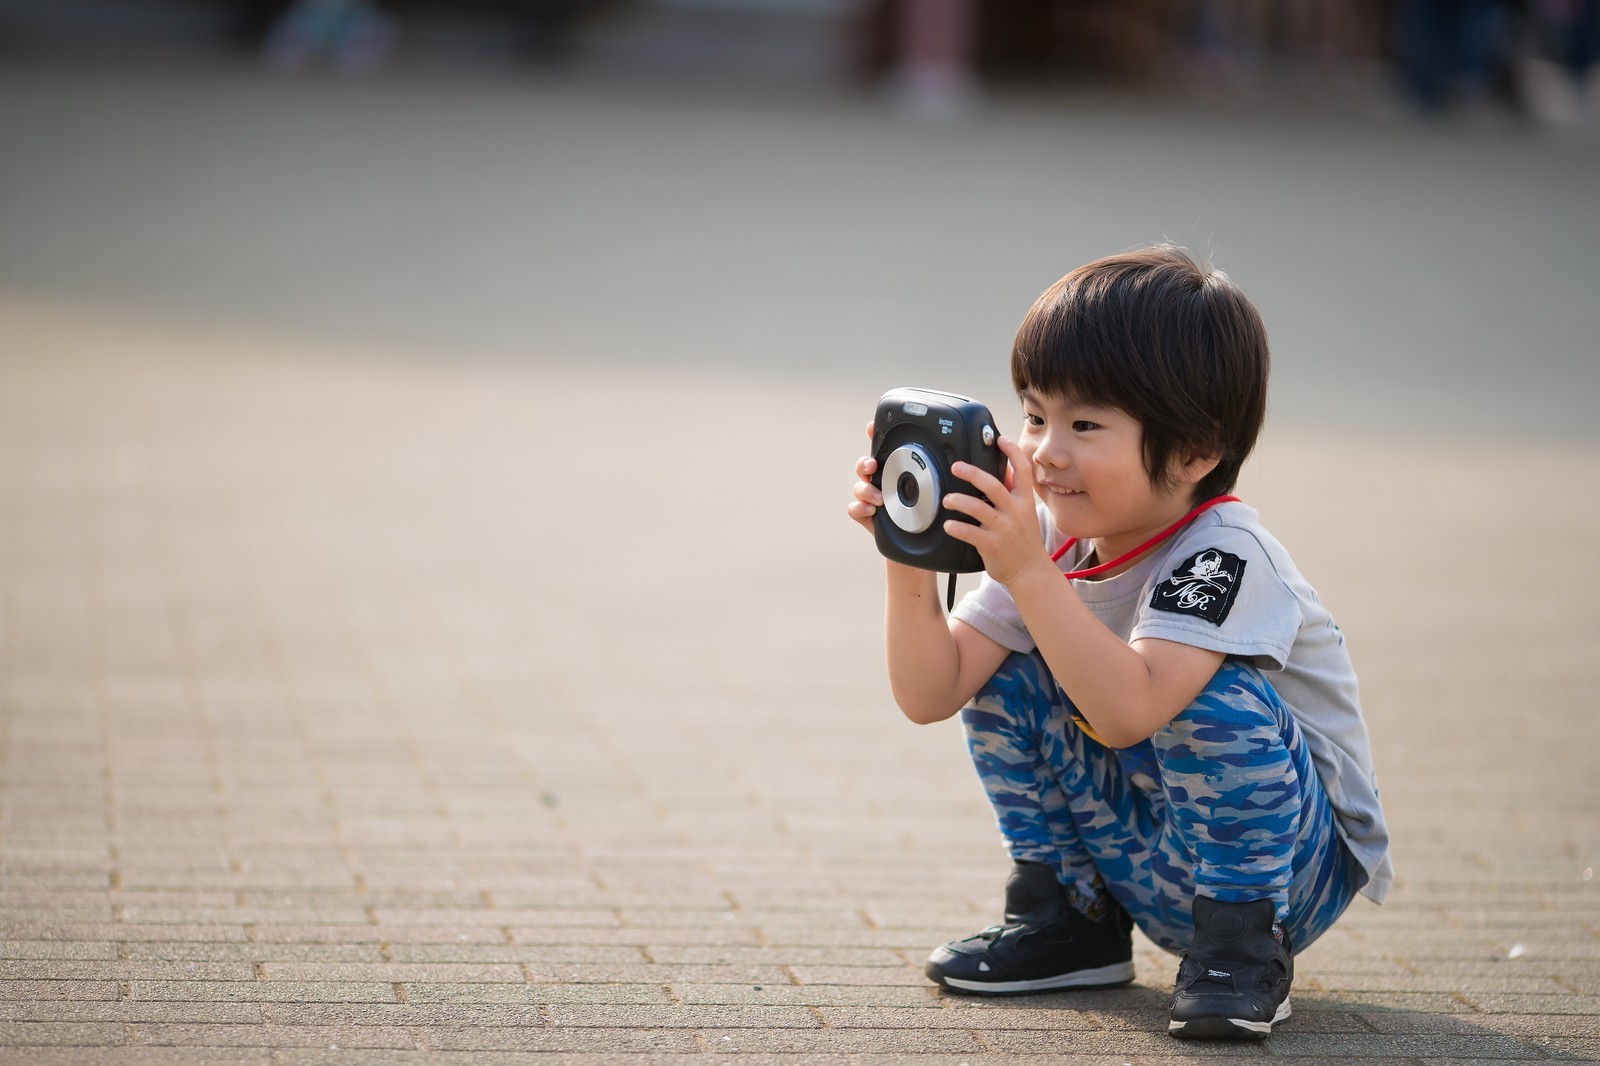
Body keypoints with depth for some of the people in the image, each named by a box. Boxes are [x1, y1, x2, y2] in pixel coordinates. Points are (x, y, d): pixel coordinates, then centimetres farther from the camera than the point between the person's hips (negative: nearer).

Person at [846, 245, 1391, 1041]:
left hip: (1296, 858, -7)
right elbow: (930, 695, -8)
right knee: (1002, 674, -4)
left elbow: (1128, 710, -43)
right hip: (1148, 864, 7)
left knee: (1212, 697, -33)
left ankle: (1243, 946, -16)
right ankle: (1070, 921, 9)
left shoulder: (1223, 556, -27)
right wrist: (911, 567, -23)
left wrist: (1028, 573, -46)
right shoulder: (1051, 537, -6)